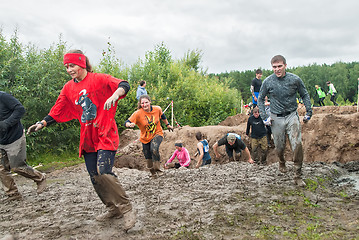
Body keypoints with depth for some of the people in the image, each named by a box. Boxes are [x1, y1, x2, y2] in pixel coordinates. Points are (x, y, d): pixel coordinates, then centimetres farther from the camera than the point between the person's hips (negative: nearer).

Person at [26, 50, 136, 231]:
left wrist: (115, 95, -40)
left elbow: (124, 85, -19)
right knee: (95, 178, 6)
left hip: (105, 135, -6)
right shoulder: (68, 88, 11)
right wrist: (42, 123, 6)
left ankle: (126, 209, -5)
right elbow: (58, 111, 18)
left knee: (104, 172, -21)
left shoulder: (99, 79, -6)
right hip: (88, 139, 6)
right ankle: (113, 209, 23)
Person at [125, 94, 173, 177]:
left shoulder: (157, 109, -13)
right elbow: (126, 123, -27)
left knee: (154, 149, -30)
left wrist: (168, 125, 20)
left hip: (157, 134, -1)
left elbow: (162, 116, 10)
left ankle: (158, 170, -16)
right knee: (148, 157, 8)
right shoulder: (137, 113, -21)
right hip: (145, 138, 1)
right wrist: (130, 124, -50)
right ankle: (153, 173, 33)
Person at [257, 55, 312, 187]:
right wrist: (264, 116, -1)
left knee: (297, 144, -15)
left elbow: (305, 95, 11)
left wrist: (309, 111, 4)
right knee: (279, 147, 8)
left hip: (292, 115, 0)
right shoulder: (267, 82, -5)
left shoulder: (295, 79, -4)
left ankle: (298, 176, -3)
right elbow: (260, 99, 8)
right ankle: (282, 162, 43)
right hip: (276, 118, 1)